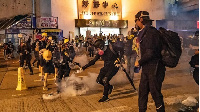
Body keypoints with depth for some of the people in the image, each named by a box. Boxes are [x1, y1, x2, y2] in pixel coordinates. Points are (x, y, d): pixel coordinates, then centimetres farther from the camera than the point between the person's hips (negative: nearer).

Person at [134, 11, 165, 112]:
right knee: (142, 92, 16)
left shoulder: (151, 32, -17)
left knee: (155, 93, 0)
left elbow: (150, 53, -23)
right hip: (146, 69, 10)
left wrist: (139, 62, -12)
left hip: (154, 69, -10)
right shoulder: (144, 32, 14)